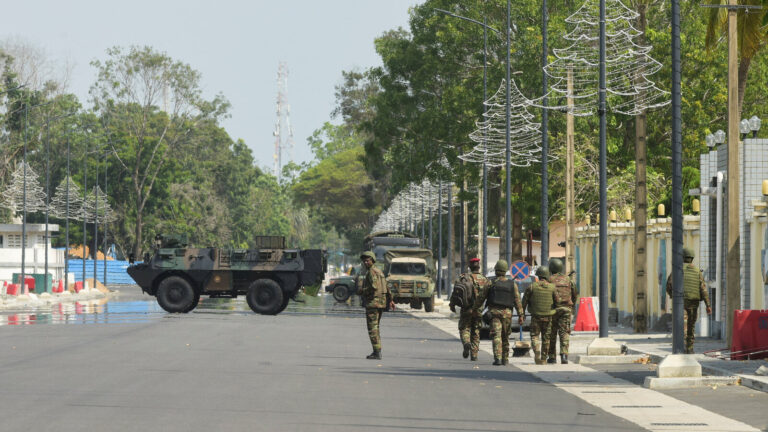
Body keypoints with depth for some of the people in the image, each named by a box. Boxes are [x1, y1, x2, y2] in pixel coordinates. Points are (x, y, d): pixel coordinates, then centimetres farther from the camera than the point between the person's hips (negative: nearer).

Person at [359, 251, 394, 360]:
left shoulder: (372, 271, -13)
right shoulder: (378, 271, 18)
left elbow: (374, 286, -25)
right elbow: (386, 286, 23)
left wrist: (362, 291, -12)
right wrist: (390, 300, 27)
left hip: (373, 302, -10)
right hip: (381, 302, 10)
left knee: (373, 328, -9)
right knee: (375, 328, 16)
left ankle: (377, 353, -13)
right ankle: (377, 352, 19)